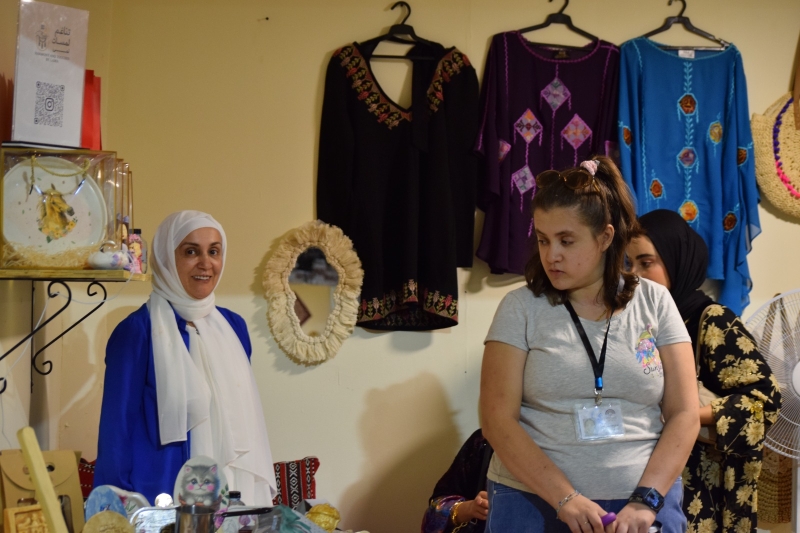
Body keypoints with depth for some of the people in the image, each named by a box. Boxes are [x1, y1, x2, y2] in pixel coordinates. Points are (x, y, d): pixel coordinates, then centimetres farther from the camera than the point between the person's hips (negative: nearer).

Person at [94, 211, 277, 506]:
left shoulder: (233, 327, 5)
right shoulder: (137, 332, -12)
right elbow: (117, 430, -10)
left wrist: (262, 491, 10)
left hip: (237, 494, 6)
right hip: (166, 501, -5)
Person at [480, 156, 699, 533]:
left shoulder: (655, 302, 1)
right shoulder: (520, 308, -2)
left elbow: (684, 415, -1)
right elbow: (498, 419, -7)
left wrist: (645, 500, -12)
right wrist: (566, 498, -16)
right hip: (534, 502, -1)